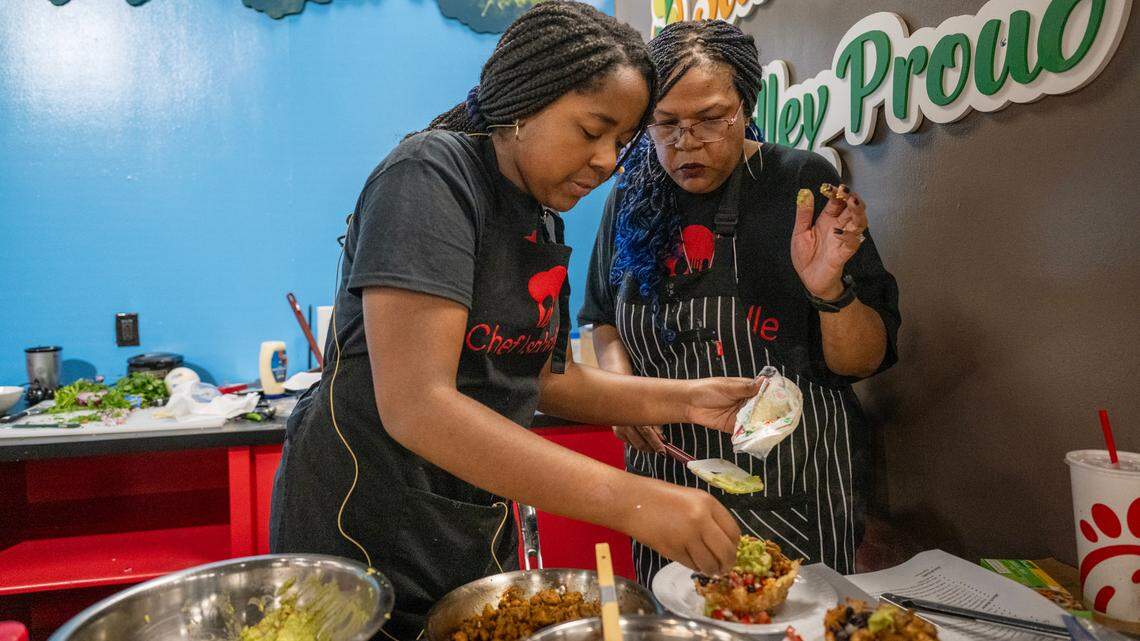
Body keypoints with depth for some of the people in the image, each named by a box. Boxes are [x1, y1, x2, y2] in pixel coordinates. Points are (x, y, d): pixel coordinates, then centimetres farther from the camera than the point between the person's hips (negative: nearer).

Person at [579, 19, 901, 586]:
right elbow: (604, 321, 14)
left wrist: (830, 290, -25)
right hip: (667, 479, 3)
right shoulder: (633, 198, 1)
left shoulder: (803, 183, -8)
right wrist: (619, 376, -5)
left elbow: (864, 361, -7)